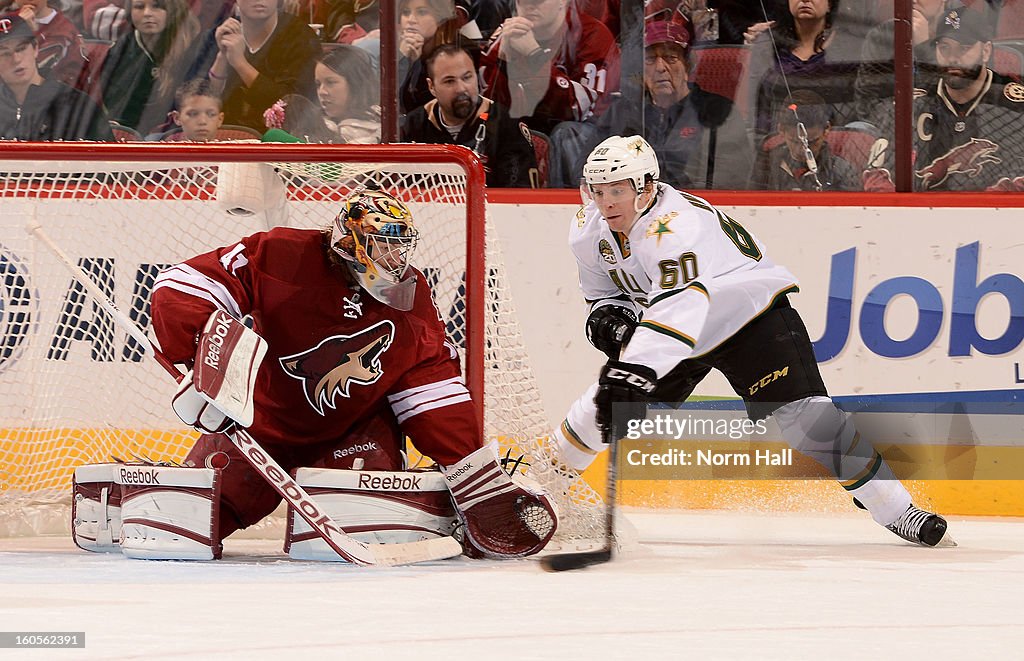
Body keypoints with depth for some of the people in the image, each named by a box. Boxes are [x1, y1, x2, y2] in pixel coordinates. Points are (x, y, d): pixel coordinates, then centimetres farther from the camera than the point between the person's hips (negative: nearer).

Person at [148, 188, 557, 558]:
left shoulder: (410, 296, -7)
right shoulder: (281, 257, -22)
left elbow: (431, 382, -6)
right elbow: (185, 285, -27)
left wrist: (477, 482, -14)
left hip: (352, 429, 2)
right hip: (264, 418, -2)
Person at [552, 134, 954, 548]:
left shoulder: (675, 225, -35)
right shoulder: (588, 231, -9)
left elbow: (681, 307, -48)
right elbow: (601, 289, 10)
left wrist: (636, 371, -59)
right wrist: (608, 314, -15)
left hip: (749, 315, -7)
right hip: (674, 330, 7)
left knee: (804, 414, -21)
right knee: (608, 402, -4)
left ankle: (895, 510, -17)